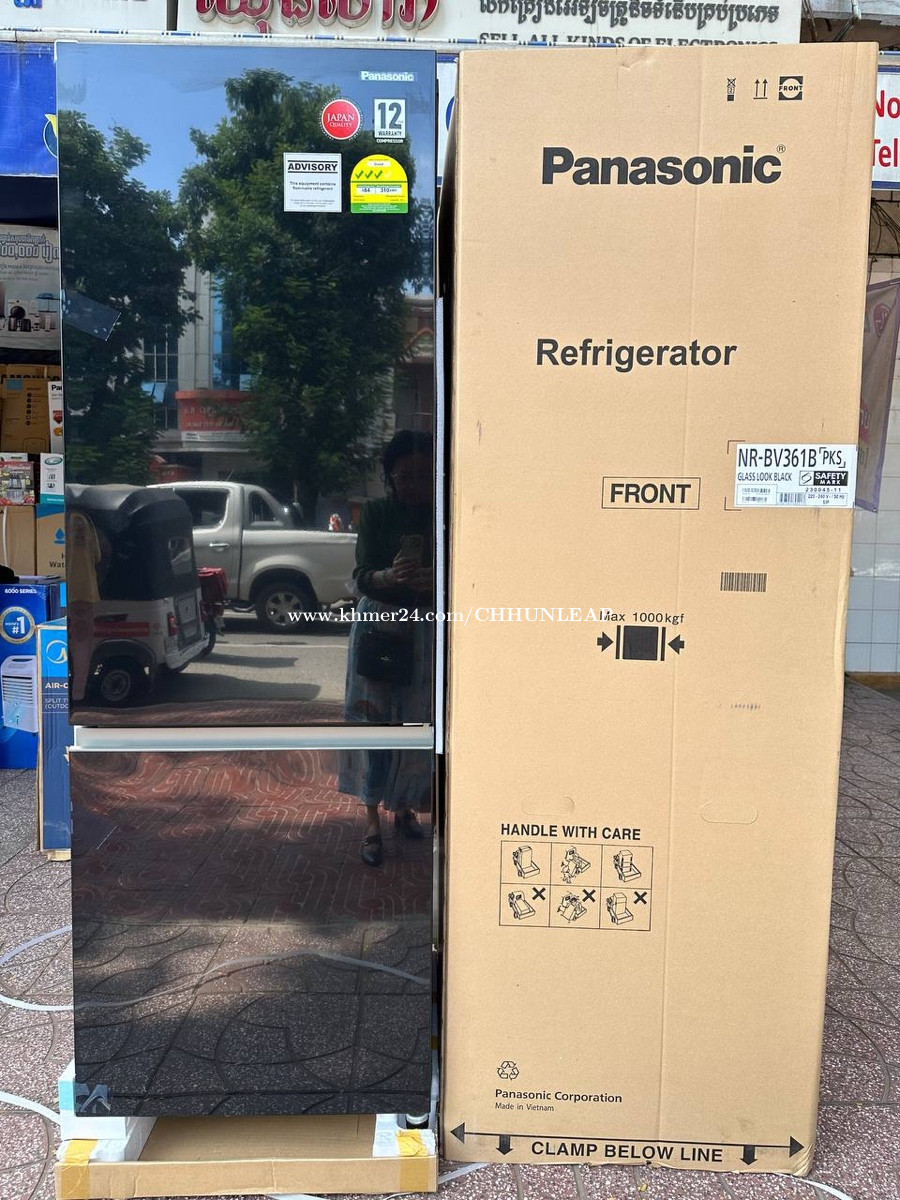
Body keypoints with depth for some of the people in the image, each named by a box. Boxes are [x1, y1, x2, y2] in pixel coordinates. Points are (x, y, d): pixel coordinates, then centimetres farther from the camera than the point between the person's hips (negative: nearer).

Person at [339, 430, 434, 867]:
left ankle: (404, 806, 28)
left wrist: (435, 582, -27)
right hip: (380, 627, -1)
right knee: (374, 721, 0)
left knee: (418, 724, 7)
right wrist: (389, 577, -32)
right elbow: (362, 576, -10)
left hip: (428, 631, 1)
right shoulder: (376, 514, -3)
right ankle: (373, 822, 8)